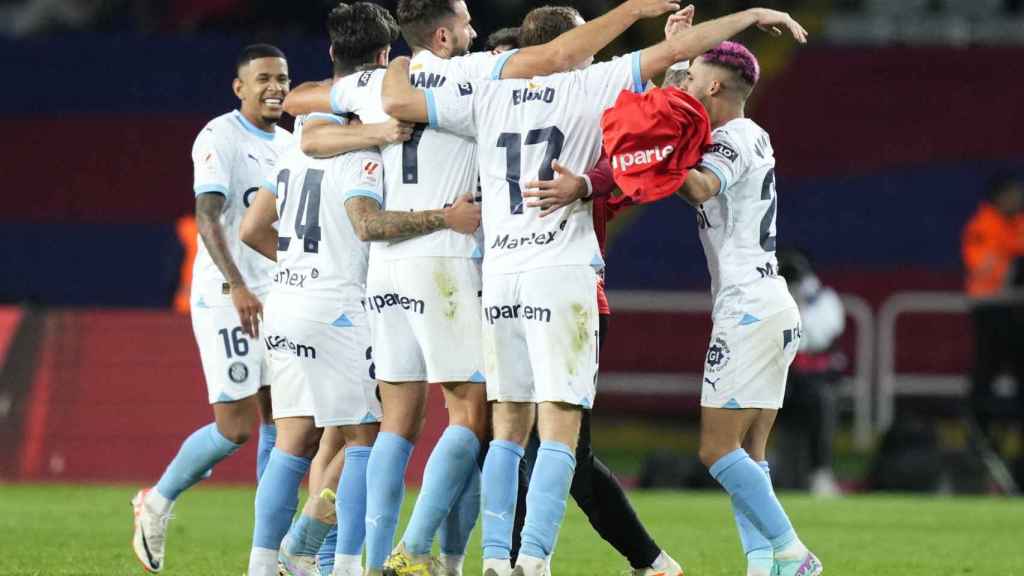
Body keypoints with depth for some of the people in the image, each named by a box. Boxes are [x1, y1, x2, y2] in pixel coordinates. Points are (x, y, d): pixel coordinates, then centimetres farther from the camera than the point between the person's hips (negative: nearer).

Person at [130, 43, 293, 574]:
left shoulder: (287, 145, 14)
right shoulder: (219, 139, -11)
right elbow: (206, 217, -22)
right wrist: (237, 287, -34)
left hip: (275, 298, 7)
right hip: (224, 297, -7)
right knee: (235, 428, -9)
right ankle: (156, 505, 13)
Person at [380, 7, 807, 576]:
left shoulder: (487, 95, 8)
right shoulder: (588, 88, 0)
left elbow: (398, 103, 3)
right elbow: (676, 49, -2)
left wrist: (400, 65, 24)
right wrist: (754, 16, 6)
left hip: (499, 277, 4)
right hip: (562, 274, -4)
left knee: (508, 428, 12)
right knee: (559, 429, -4)